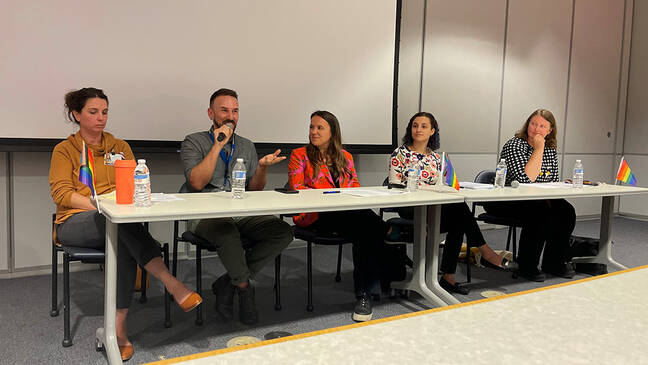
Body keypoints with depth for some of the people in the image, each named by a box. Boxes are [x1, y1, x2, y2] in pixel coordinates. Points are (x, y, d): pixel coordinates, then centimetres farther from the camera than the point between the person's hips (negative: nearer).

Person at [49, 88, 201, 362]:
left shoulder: (119, 147, 19)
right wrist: (98, 204, -19)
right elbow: (61, 193, -4)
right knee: (121, 221, -38)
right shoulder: (65, 150, 9)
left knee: (123, 243, -36)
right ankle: (172, 285, -47)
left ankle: (118, 326, -35)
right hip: (75, 223, -3)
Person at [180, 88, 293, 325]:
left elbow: (255, 189, 15)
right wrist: (218, 145, -10)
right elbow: (197, 183, -11)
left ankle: (227, 283, -11)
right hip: (206, 214, -5)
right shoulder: (194, 142, 5)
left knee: (283, 232, -21)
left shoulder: (247, 146, 19)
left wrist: (262, 166, -5)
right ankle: (244, 288, -10)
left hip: (242, 214, 5)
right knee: (229, 234, -39)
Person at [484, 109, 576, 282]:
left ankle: (553, 262, 1)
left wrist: (549, 198, -8)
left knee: (566, 212, -15)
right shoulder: (514, 145, -13)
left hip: (538, 201, 7)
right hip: (504, 203, -7)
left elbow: (554, 182, 13)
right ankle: (527, 266, -16)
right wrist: (538, 150, -20)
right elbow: (526, 179, -24)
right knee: (539, 212, -31)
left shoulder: (551, 150, 9)